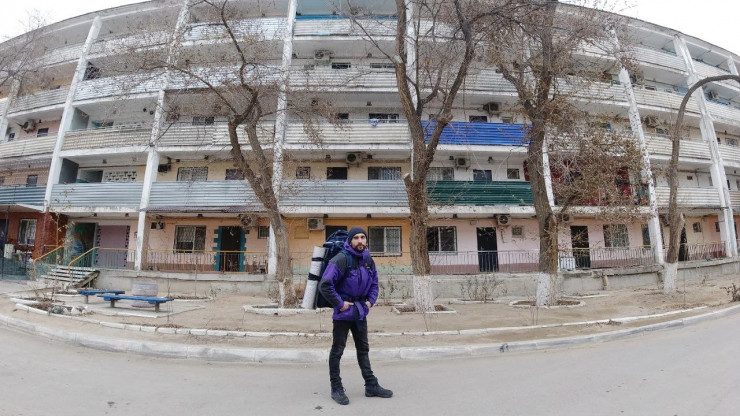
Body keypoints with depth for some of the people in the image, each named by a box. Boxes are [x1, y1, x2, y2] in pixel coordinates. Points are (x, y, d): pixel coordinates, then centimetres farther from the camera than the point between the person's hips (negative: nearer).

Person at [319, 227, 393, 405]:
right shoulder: (341, 259, -19)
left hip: (361, 312, 7)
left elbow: (374, 284, 17)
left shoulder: (368, 260, 4)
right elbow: (325, 285, -23)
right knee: (337, 350, 7)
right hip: (343, 312, -7)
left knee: (363, 349, 16)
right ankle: (336, 389, 22)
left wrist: (370, 301, 3)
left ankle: (371, 386, 28)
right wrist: (340, 304, -19)